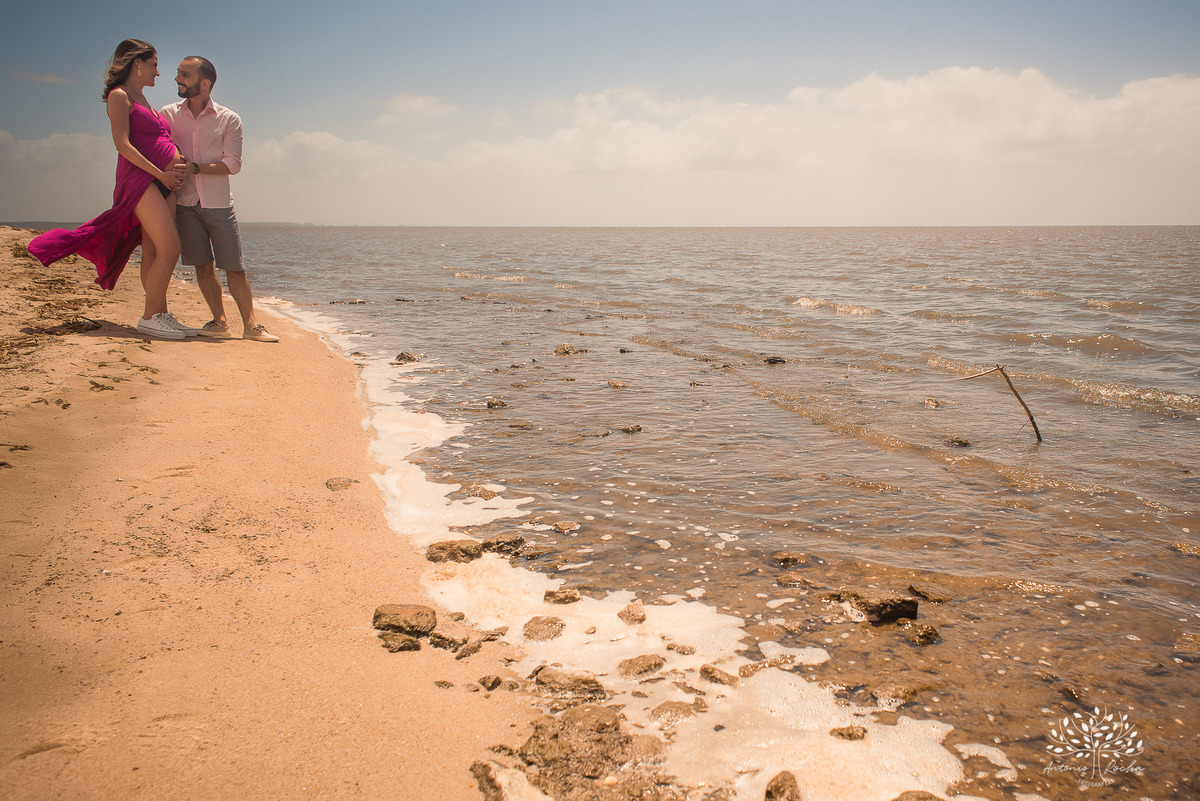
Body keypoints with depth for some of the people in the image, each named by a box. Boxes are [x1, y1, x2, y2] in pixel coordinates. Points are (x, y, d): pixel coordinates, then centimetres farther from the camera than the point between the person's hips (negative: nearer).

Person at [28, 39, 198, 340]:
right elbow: (122, 144, -12)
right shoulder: (119, 96, -1)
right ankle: (150, 316, -9)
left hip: (163, 181, 8)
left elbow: (164, 143, 22)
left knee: (153, 252, 4)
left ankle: (161, 315, 4)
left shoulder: (144, 102, 25)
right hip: (139, 178, -8)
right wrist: (160, 173, -16)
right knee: (170, 248, -16)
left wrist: (178, 162, 1)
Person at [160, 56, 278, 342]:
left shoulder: (229, 120, 2)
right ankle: (220, 322, 7)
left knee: (234, 267, -2)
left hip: (218, 202, -1)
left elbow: (232, 164, -6)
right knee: (203, 265, -1)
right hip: (185, 202, 2)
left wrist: (195, 168, -17)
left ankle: (251, 325, 3)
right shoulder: (167, 114, 8)